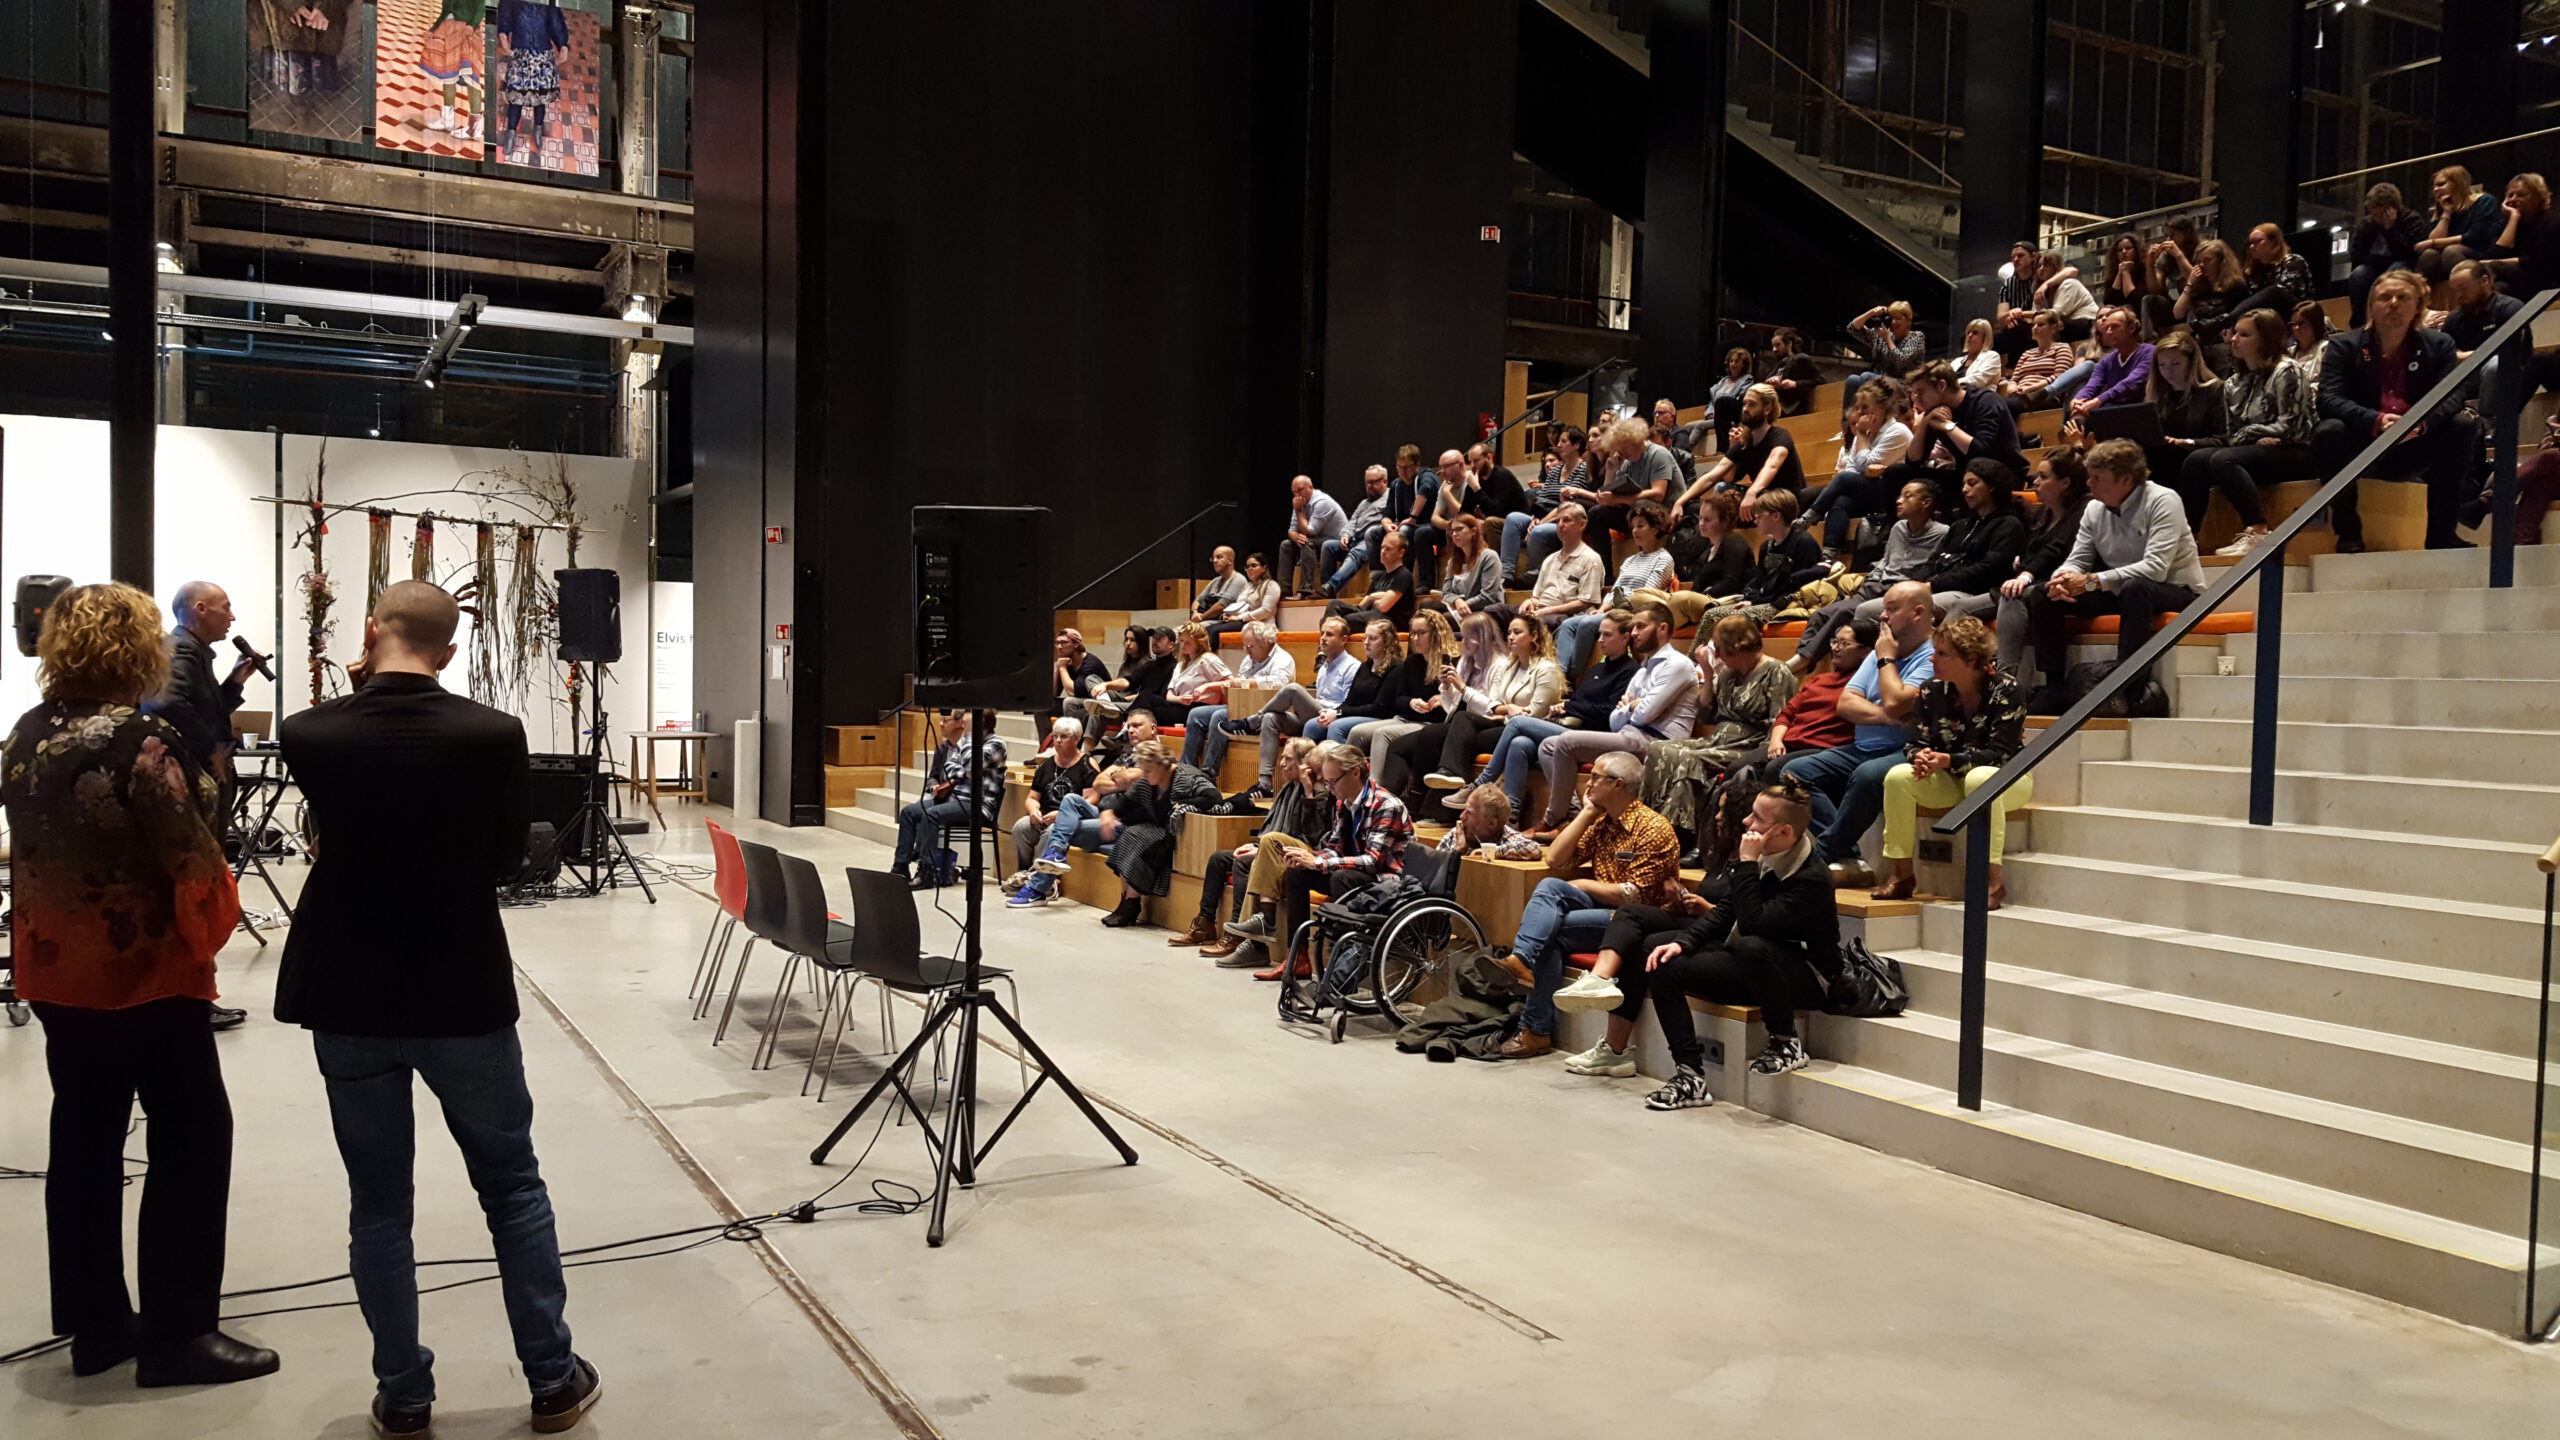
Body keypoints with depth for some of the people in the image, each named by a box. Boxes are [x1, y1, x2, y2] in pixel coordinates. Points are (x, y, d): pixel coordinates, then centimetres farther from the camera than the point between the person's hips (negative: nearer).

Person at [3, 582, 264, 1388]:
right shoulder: (139, 740, -19)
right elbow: (192, 857, -19)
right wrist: (217, 918, 0)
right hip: (146, 969, -8)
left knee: (85, 1141, 14)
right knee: (191, 1141, 3)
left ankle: (95, 1324, 24)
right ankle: (177, 1332, 6)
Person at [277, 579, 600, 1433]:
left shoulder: (308, 736, -8)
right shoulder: (493, 734, -12)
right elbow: (506, 857, 0)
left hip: (347, 1000, 1)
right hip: (464, 994, -1)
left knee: (377, 1206, 13)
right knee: (513, 1189, 12)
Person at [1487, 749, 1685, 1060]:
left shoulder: (1654, 829, -11)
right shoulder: (1599, 821, 14)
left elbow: (1635, 896, -17)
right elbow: (1556, 862, 5)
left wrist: (1583, 886, -6)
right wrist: (1586, 813, 3)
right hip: (1600, 907, 7)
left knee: (1550, 931, -24)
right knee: (1549, 886, -22)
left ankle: (1536, 1030, -24)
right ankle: (1520, 960, -39)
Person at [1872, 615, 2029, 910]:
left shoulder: (2005, 690, -17)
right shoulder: (1931, 691, -4)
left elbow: (2000, 754, -22)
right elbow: (1915, 744, -3)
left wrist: (1947, 760, -33)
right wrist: (1920, 758, -28)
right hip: (1952, 780, 4)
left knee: (1980, 779, -40)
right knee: (1898, 776, -22)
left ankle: (1993, 880, -32)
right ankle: (1902, 875, -16)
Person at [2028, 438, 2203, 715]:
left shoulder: (2162, 501, -18)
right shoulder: (2094, 509, 1)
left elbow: (2155, 568, -29)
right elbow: (2078, 560, 2)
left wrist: (2092, 581, -32)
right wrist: (2063, 579, -24)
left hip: (2175, 591, -6)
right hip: (2122, 593, 7)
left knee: (2133, 587, -41)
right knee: (2042, 594, -9)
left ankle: (2134, 688, -35)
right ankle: (2053, 689, -10)